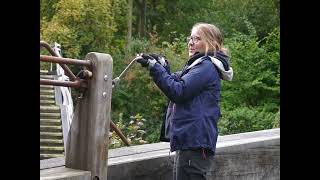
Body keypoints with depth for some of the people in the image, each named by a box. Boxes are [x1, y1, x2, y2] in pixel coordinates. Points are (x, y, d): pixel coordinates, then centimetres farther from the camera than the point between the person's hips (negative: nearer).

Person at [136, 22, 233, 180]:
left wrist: (155, 67, -17)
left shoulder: (207, 66, -11)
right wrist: (162, 64, 0)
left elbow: (178, 91, -19)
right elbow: (176, 80, 18)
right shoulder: (200, 65, 22)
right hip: (188, 142, 11)